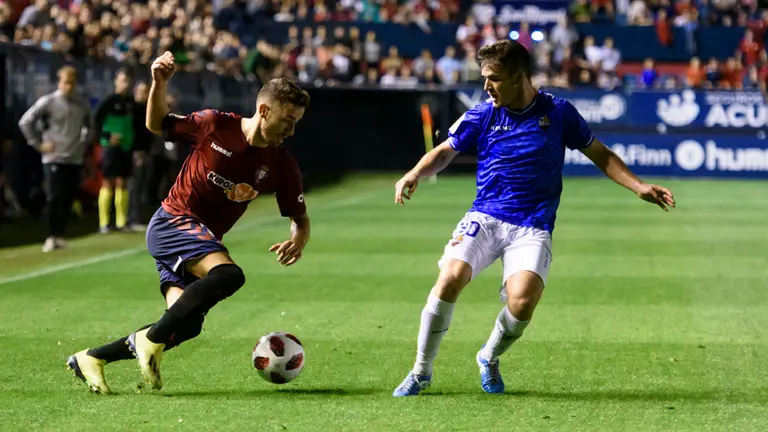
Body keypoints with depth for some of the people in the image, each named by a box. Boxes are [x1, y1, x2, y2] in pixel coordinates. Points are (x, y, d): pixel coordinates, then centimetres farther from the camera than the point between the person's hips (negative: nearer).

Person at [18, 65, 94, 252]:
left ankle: (60, 236, 13)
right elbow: (25, 122, -6)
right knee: (55, 198, -8)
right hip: (54, 159, -4)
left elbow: (89, 127, 25)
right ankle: (51, 237, 2)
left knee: (68, 199, 3)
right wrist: (38, 144, -6)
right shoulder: (48, 102, -7)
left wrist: (84, 145, 13)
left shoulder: (83, 105, 7)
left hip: (75, 160, 4)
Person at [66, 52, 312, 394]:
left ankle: (90, 359, 1)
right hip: (172, 221, -6)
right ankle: (150, 340, -23)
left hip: (203, 241, 6)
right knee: (229, 274, -31)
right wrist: (158, 84, -13)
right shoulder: (215, 125, -9)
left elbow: (300, 218, 7)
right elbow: (156, 125, 5)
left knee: (187, 325, -12)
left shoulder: (281, 165, 0)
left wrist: (299, 240, -16)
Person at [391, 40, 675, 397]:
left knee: (522, 301, -25)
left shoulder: (558, 112, 1)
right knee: (451, 277, -26)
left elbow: (600, 155, 13)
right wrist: (415, 174, -4)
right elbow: (446, 150, 15)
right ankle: (421, 371, -8)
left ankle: (489, 358, 10)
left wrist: (638, 186, 3)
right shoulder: (482, 114, 3)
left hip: (532, 228, -1)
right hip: (484, 218, 1)